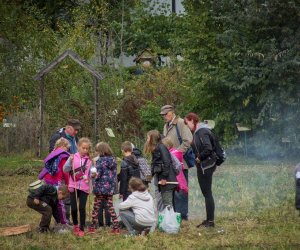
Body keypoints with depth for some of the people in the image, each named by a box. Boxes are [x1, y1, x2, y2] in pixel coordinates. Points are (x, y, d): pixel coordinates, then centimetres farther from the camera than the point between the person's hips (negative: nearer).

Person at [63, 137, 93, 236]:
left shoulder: (89, 160, 2)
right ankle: (75, 225, 28)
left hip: (84, 187, 0)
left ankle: (82, 228, 10)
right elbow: (65, 170, -8)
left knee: (82, 208, -2)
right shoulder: (73, 157, -1)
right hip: (73, 186, 0)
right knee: (74, 208, 4)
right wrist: (70, 161, -23)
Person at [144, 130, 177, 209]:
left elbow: (167, 162, -19)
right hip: (161, 179, 10)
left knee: (167, 203, -9)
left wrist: (164, 178, -19)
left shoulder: (161, 147, -12)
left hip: (166, 181, -10)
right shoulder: (155, 149, 16)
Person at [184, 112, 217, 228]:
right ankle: (208, 220, 19)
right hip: (202, 166, 10)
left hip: (206, 165, -10)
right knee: (206, 193, 13)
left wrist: (199, 158, -15)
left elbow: (208, 149, -26)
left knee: (207, 193, -6)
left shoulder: (202, 132, -17)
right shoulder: (197, 132, 13)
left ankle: (210, 221, -2)